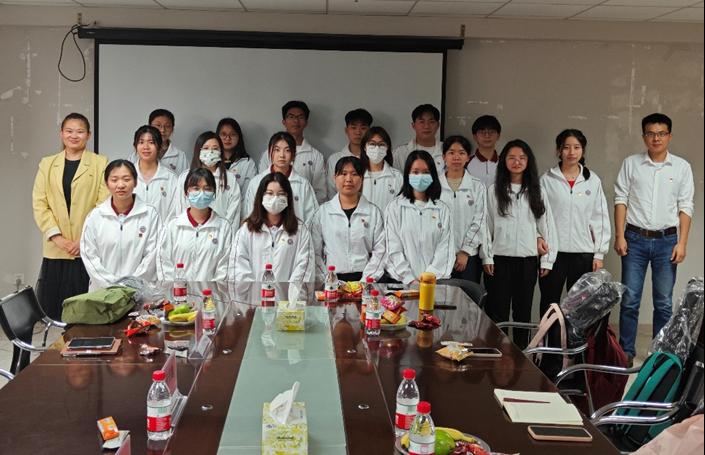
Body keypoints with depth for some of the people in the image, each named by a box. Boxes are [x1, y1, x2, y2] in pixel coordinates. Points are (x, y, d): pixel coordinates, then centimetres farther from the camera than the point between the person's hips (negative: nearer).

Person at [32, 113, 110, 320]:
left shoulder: (100, 163, 5)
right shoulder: (47, 164, 14)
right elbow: (39, 203, 6)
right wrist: (56, 236, -7)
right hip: (55, 249, 3)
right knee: (52, 307, 2)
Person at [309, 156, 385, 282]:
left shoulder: (374, 212, 10)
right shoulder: (323, 212, 11)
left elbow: (379, 251, 4)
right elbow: (315, 253, 8)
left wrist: (365, 282, -7)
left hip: (364, 278, 0)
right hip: (333, 280, 0)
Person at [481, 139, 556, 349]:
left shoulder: (537, 192, 7)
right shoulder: (494, 190, 2)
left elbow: (547, 226, 6)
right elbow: (486, 225, 1)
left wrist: (547, 259, 2)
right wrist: (487, 257, -4)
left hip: (528, 260, 2)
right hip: (500, 259, -2)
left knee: (523, 311, 9)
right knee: (497, 311, 0)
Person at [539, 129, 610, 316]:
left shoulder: (593, 181, 5)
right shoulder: (547, 180, 1)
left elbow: (600, 218, 6)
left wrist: (599, 253, 3)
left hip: (583, 253, 1)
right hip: (552, 251, -1)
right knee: (549, 305, 5)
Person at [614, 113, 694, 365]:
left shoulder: (682, 167, 3)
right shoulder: (631, 163, 3)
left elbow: (685, 208, 3)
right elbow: (620, 200, 2)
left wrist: (682, 243, -4)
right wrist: (619, 236, -5)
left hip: (666, 240, 0)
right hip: (635, 239, 0)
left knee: (664, 303, 5)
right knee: (630, 300, 2)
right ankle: (626, 352, 12)